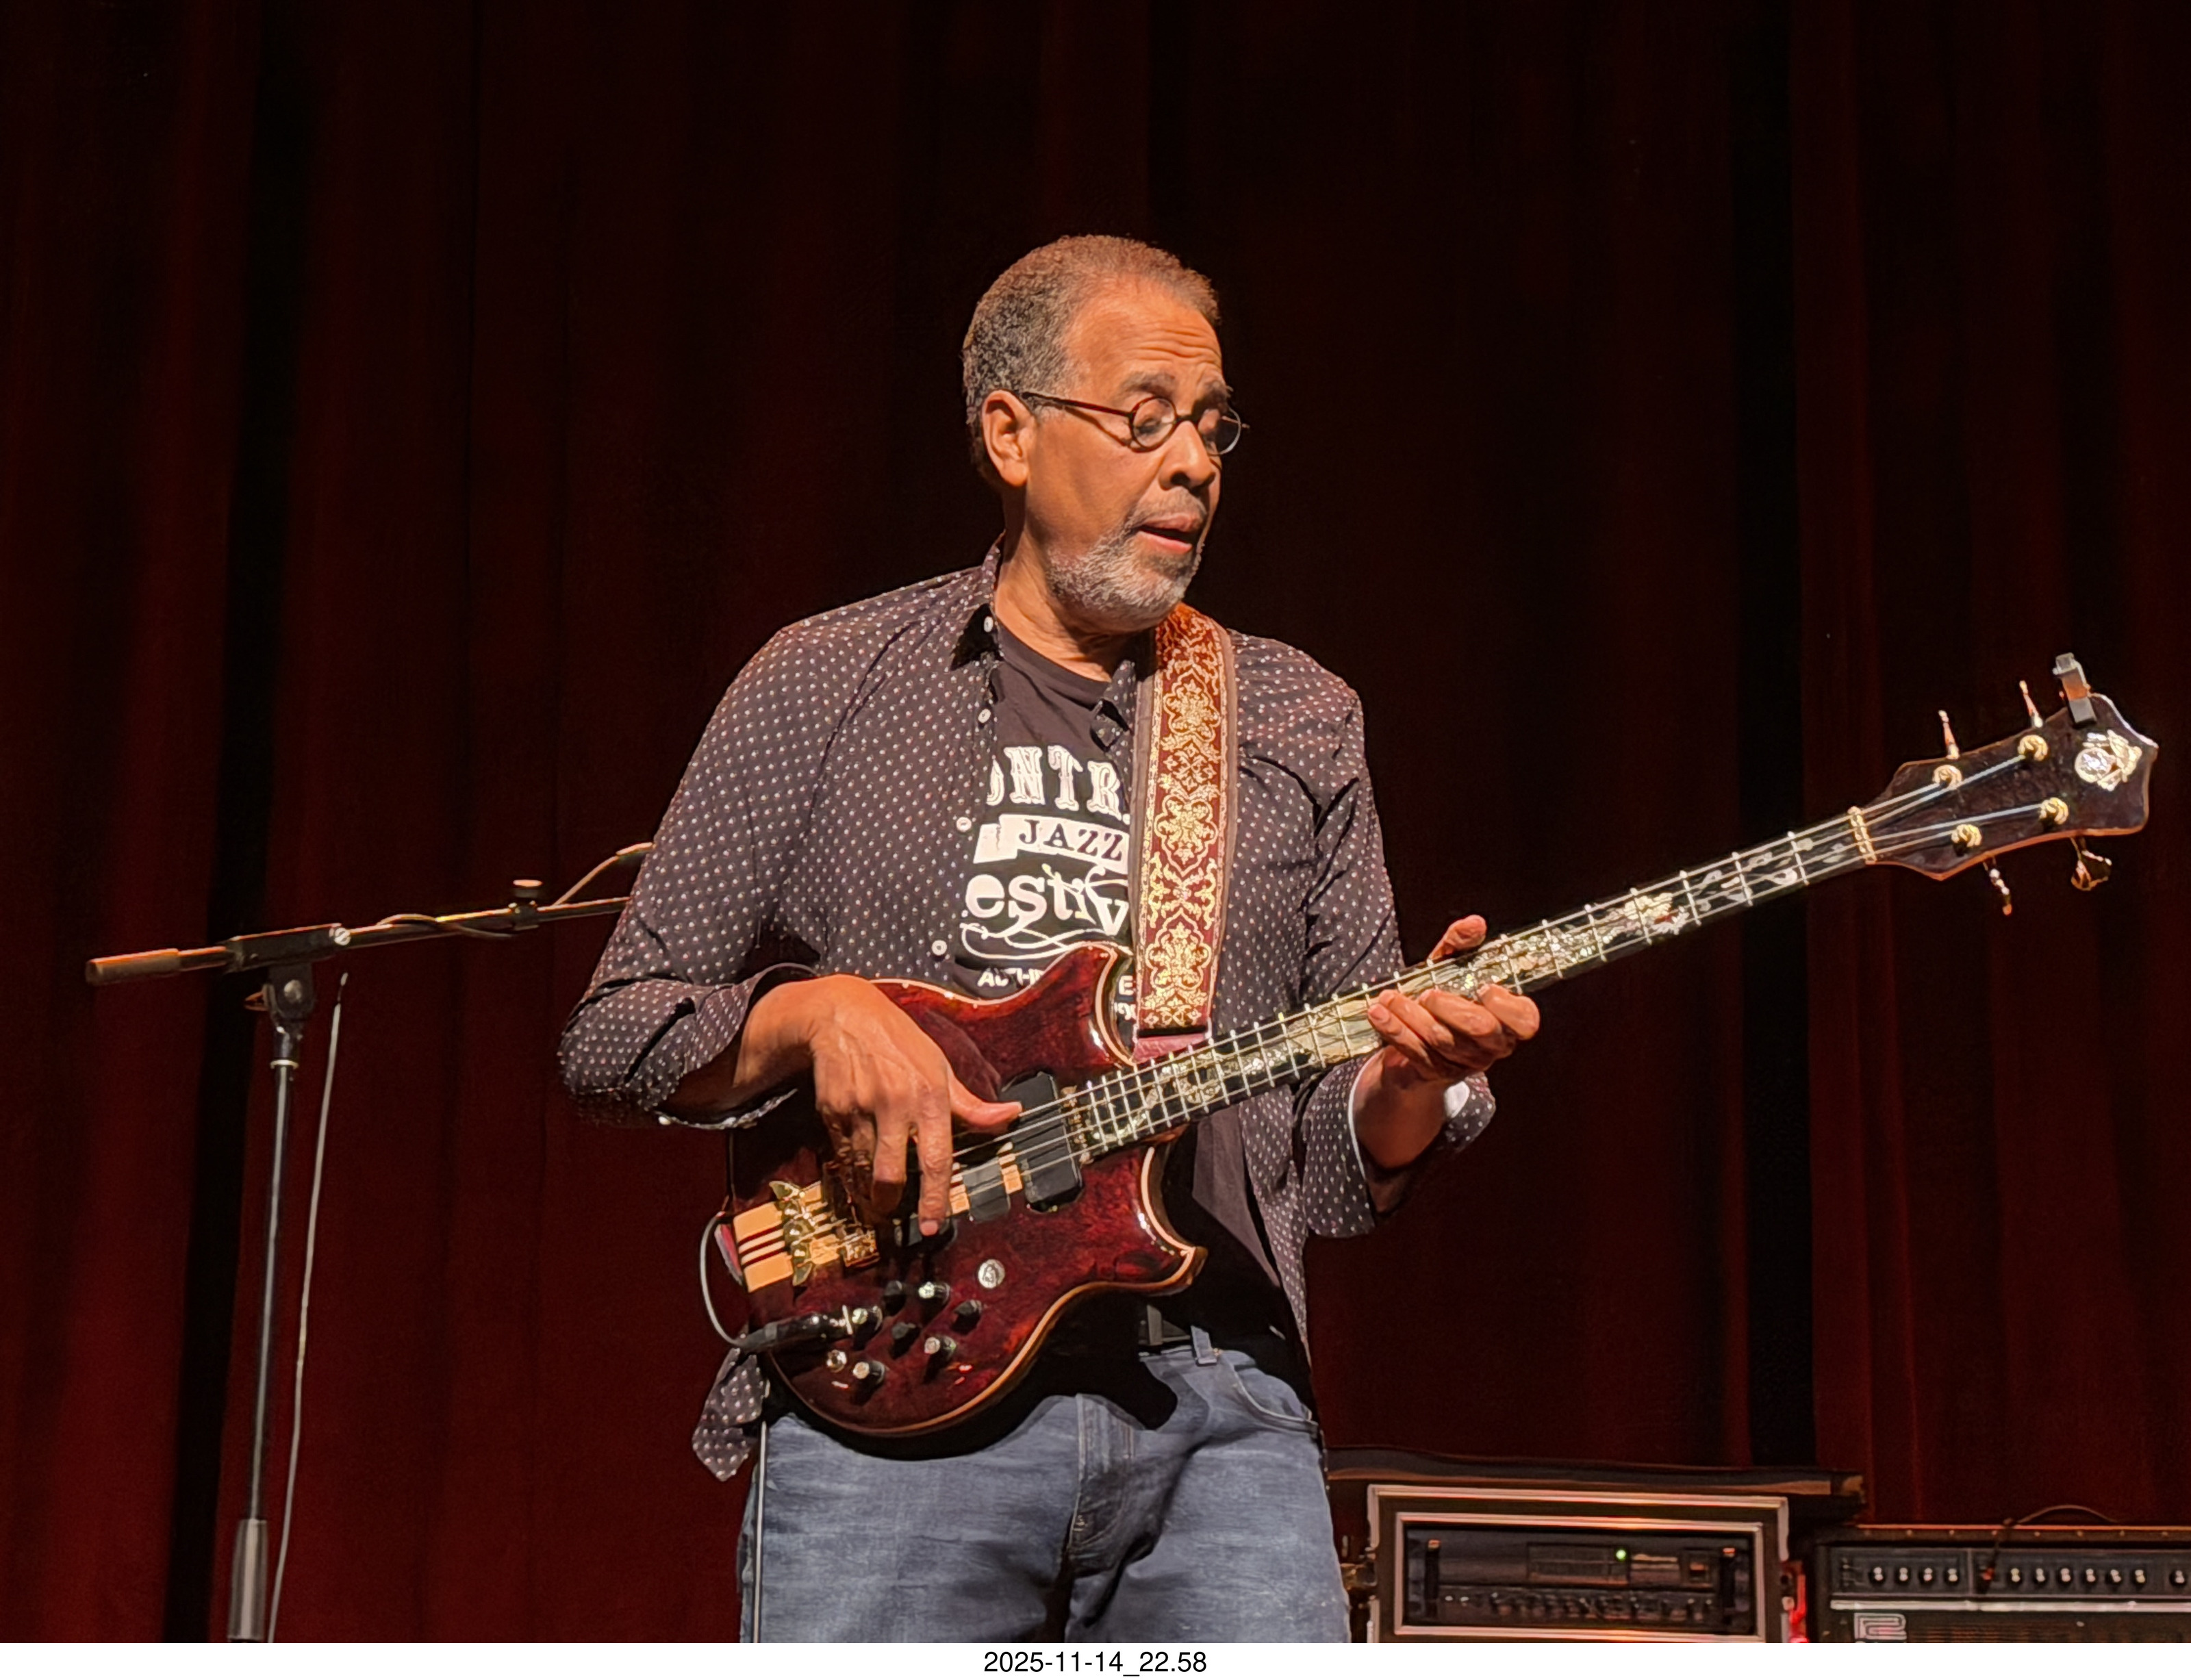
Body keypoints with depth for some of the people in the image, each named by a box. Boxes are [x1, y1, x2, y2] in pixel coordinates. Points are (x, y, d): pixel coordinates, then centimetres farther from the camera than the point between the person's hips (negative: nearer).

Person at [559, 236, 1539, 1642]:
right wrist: (814, 1013, -10)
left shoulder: (1300, 726, 14)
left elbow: (1342, 1171, 13)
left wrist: (1416, 1073, -9)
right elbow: (610, 1035, 8)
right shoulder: (821, 688, 8)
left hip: (1218, 1415, 2)